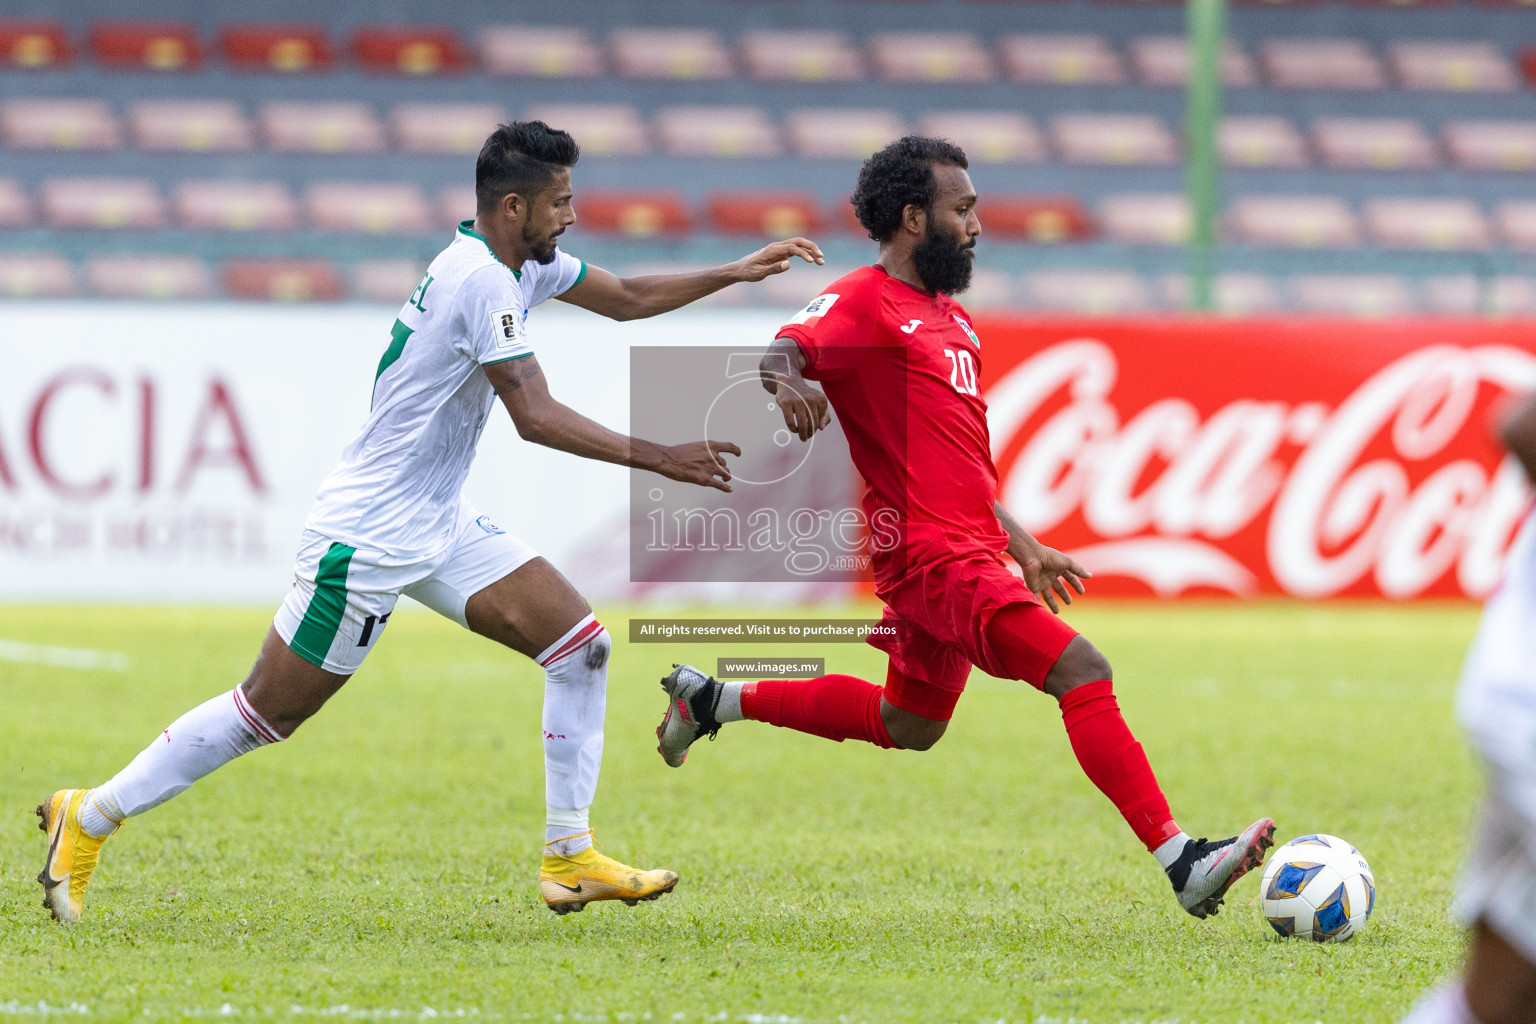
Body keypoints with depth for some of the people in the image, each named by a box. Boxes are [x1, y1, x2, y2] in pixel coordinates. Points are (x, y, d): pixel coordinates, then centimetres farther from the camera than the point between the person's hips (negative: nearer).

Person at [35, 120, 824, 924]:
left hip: (438, 526, 10)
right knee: (267, 714, -5)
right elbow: (536, 417, -25)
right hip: (367, 538, -10)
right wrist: (657, 459, -23)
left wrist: (736, 273, 15)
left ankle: (570, 858, 4)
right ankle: (87, 819, 9)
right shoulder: (482, 279, -21)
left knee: (580, 643, -1)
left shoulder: (522, 265, 8)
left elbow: (627, 298, 24)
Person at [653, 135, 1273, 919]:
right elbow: (782, 350, -26)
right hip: (934, 555, -10)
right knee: (1083, 673, -21)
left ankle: (716, 701, 38)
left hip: (971, 552, 10)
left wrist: (1022, 544, 28)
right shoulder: (864, 304, -8)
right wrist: (784, 378, -49)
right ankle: (1182, 863, -26)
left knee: (909, 727, 24)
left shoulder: (950, 316, 21)